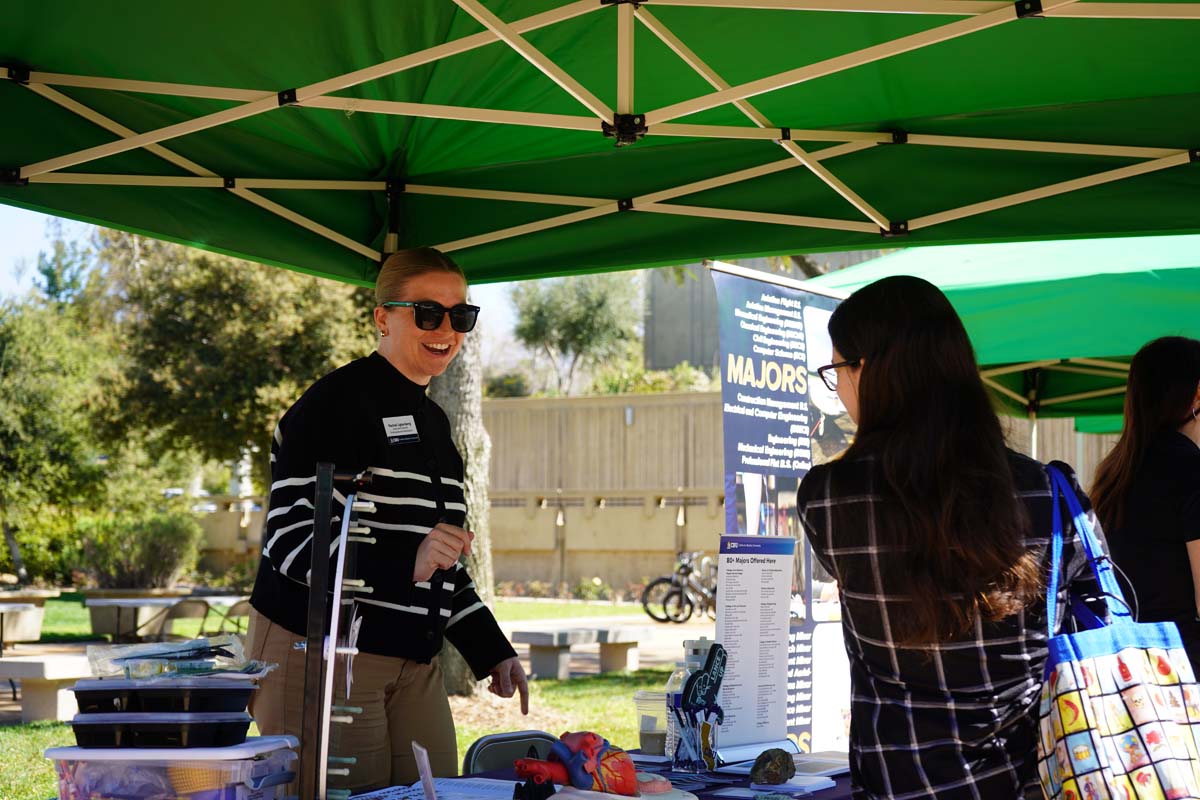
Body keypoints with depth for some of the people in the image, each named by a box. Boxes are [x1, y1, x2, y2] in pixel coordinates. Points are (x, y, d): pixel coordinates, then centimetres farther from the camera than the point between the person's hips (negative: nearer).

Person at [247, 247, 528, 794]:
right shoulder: (337, 403, -9)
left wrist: (491, 651, 16)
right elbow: (290, 540, -18)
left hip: (413, 663, 8)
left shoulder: (431, 421, 18)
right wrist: (406, 564, -30)